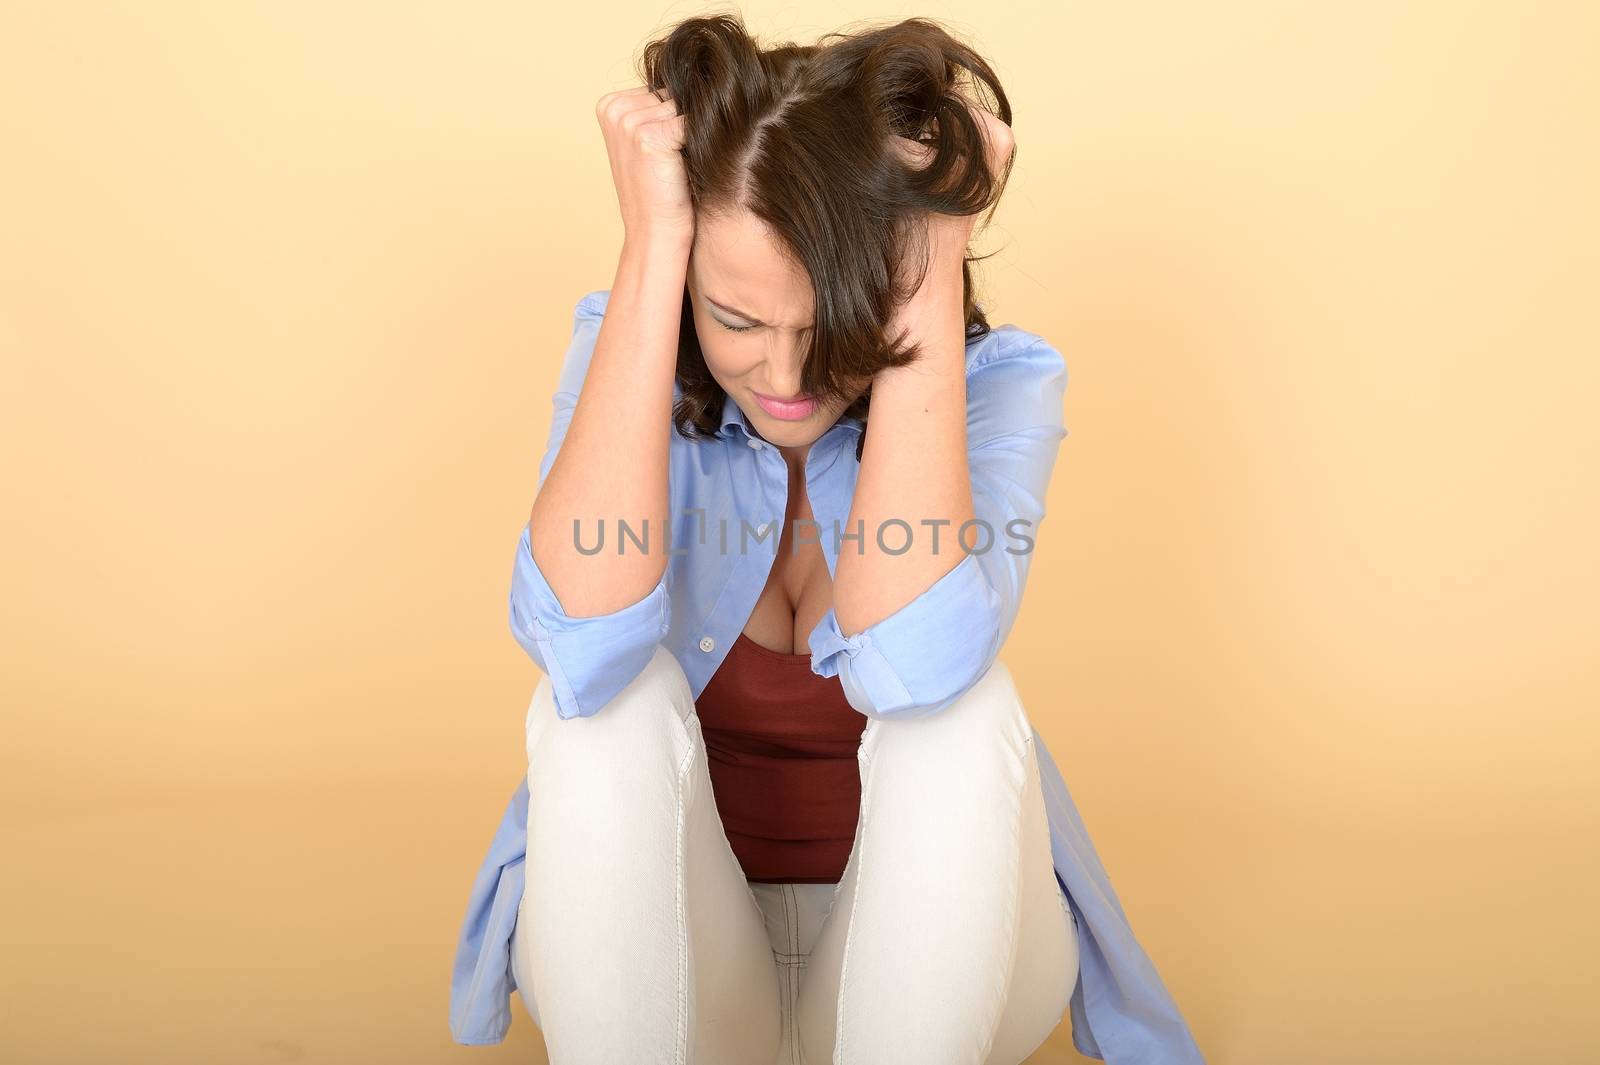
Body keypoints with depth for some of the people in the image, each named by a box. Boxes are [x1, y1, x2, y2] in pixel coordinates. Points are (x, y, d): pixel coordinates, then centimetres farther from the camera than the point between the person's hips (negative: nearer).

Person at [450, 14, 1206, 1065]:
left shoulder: (1000, 380, -14)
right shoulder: (631, 352, -12)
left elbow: (911, 658, -35)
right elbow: (582, 640, -32)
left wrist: (938, 261, -31)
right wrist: (653, 242, -31)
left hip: (920, 951, 0)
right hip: (664, 961, 1)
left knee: (961, 704, -30)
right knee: (612, 694, -28)